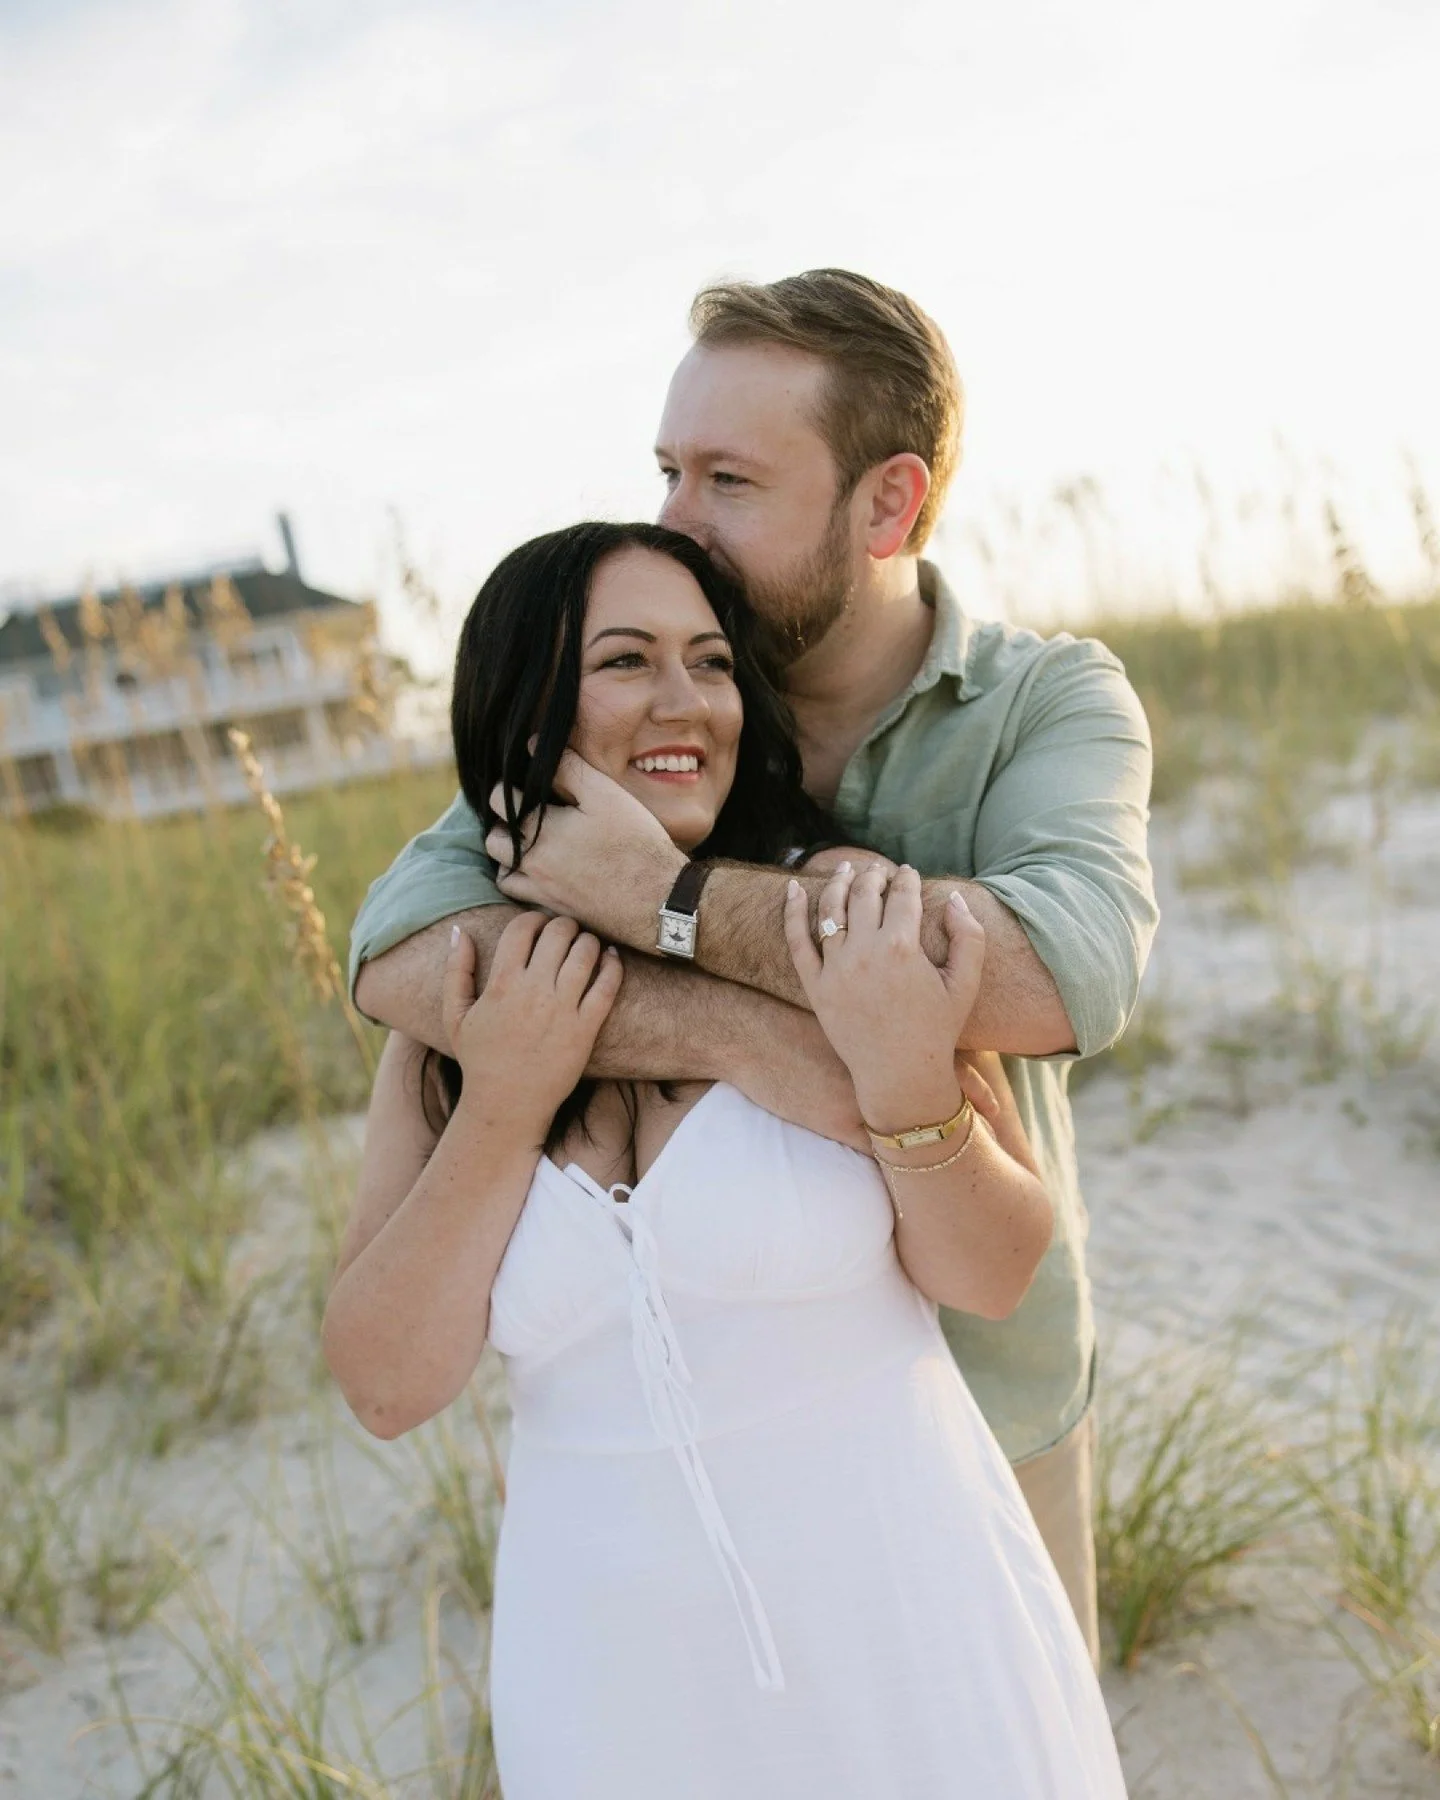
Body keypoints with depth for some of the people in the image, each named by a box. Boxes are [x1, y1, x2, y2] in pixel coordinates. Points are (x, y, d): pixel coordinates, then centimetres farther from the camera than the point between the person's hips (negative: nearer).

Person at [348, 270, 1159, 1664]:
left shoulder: (1051, 699, -14)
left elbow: (1065, 972, -35)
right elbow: (402, 955, -25)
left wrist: (647, 892, -33)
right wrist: (743, 1036, -39)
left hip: (990, 1391, 0)